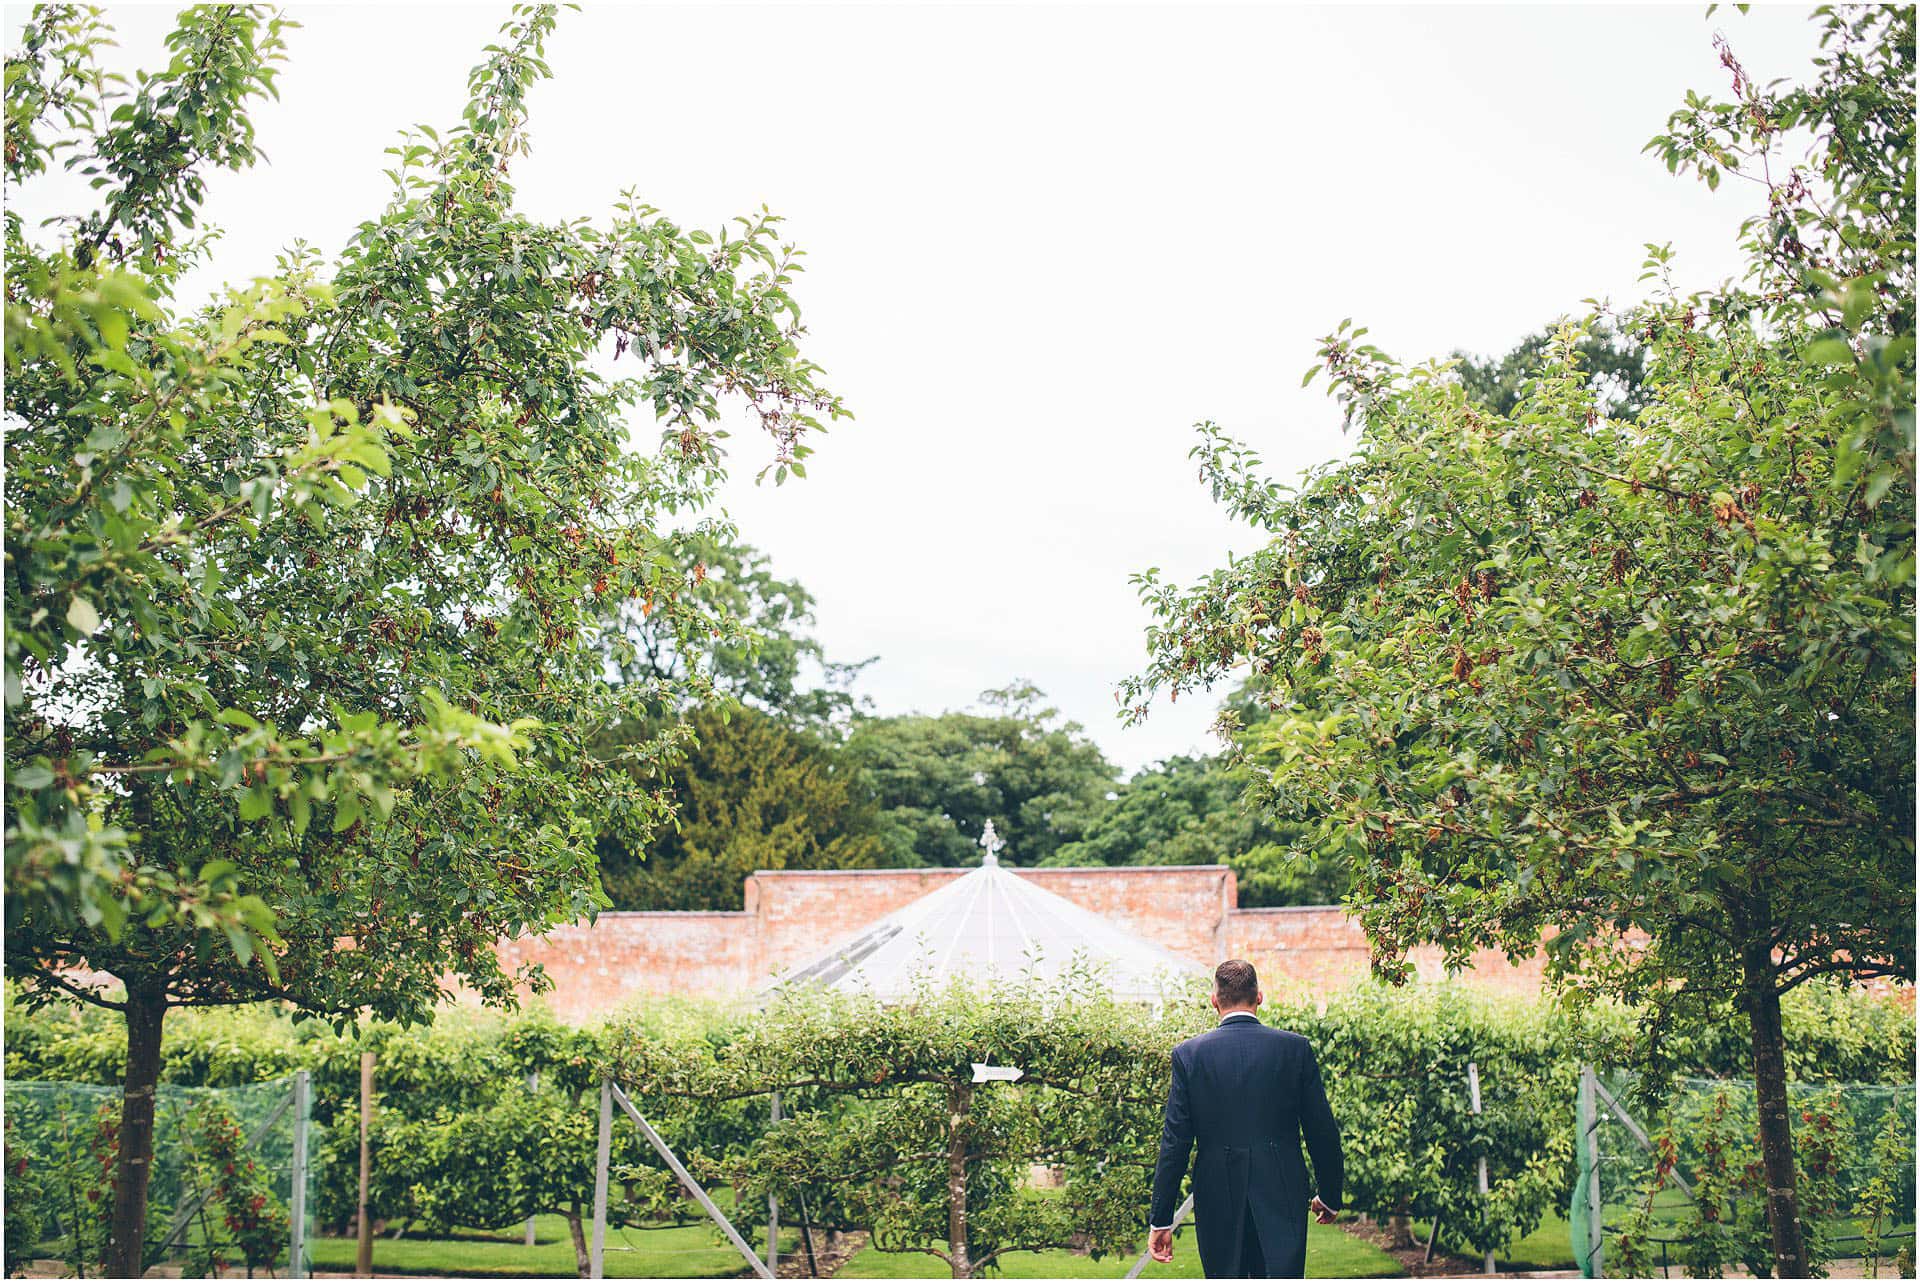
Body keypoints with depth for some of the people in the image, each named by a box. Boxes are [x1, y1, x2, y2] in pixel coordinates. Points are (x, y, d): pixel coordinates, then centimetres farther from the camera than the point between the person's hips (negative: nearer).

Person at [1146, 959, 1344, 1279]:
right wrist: (1329, 1196, 17)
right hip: (1282, 1199, 0)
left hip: (1217, 1202, 0)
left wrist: (1160, 1219, 2)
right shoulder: (1295, 1047, -1)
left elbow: (1175, 1143, -3)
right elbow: (1323, 1132, 3)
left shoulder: (1189, 1054, -3)